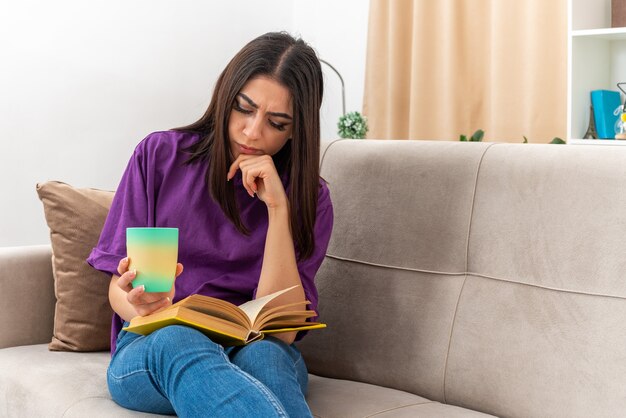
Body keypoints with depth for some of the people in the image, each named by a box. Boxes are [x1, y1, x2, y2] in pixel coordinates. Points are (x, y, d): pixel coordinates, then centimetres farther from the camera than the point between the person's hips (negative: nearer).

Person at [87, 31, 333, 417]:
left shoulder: (308, 198, 1)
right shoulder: (160, 155, 3)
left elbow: (282, 328, -10)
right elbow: (118, 289, 2)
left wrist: (278, 207, -16)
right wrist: (138, 305, -23)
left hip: (257, 349, 0)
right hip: (150, 348, 1)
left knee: (263, 354, -37)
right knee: (176, 341, -37)